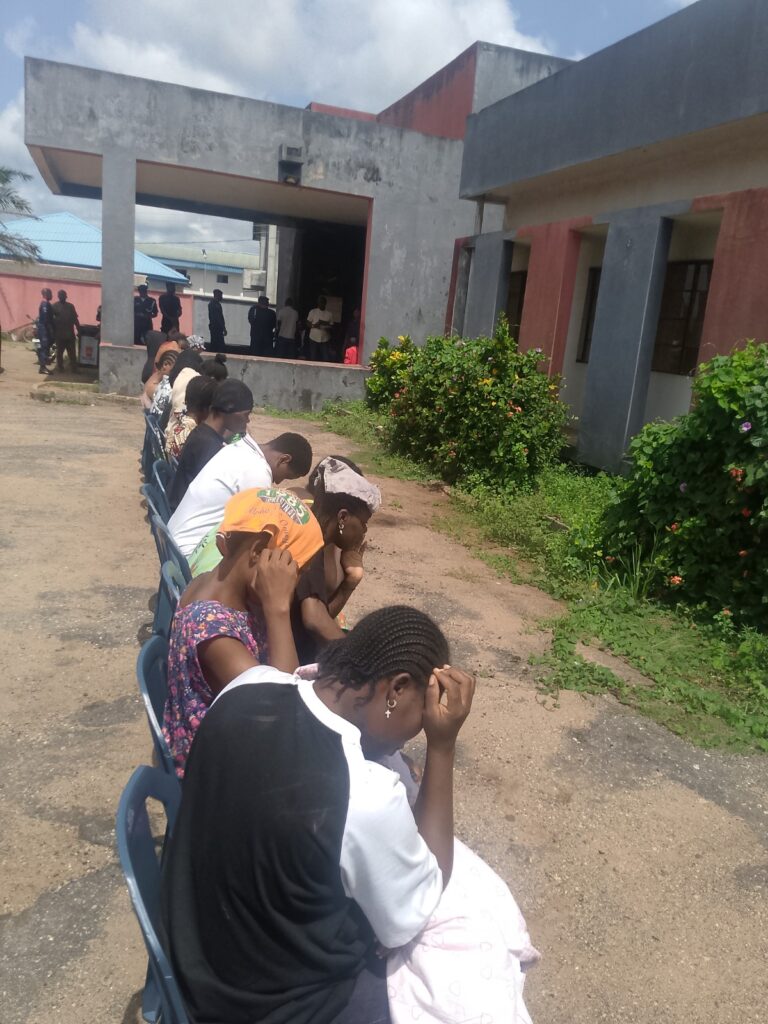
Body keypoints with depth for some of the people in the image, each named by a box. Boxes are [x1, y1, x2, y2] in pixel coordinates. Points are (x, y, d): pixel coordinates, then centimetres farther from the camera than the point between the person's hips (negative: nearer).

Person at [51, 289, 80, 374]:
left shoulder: (70, 306, 10)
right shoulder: (54, 306, 1)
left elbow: (75, 319, 12)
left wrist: (78, 331, 8)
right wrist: (53, 332, -8)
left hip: (70, 334, 2)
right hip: (59, 334, -2)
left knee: (72, 353, 3)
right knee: (59, 352, 5)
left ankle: (73, 368, 7)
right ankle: (60, 368, 12)